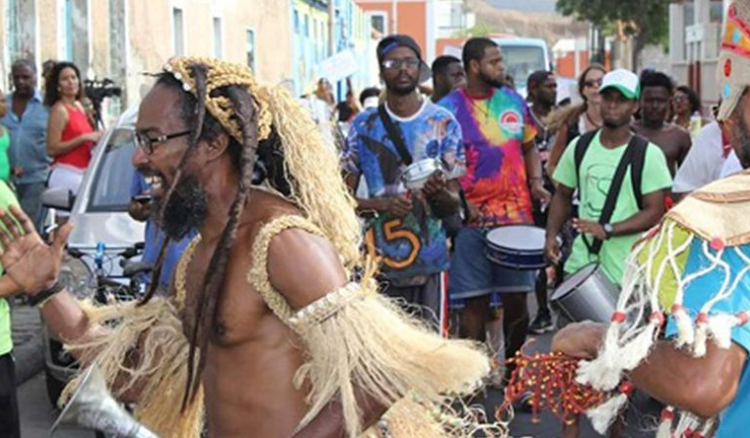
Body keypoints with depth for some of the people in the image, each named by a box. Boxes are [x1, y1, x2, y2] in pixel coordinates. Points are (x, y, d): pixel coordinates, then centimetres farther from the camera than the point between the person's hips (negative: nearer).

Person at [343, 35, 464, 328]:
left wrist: (438, 193, -19)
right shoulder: (364, 126, 6)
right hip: (378, 260, 0)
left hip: (429, 261, 0)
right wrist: (381, 205, -14)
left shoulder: (443, 123, 5)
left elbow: (453, 205, 4)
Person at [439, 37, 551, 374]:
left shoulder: (514, 101, 10)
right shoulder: (449, 109, -4)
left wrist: (536, 182, 3)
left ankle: (515, 372, 24)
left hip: (517, 216, 4)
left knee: (517, 299, 9)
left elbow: (529, 148, 20)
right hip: (473, 221, -4)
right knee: (476, 303, 0)